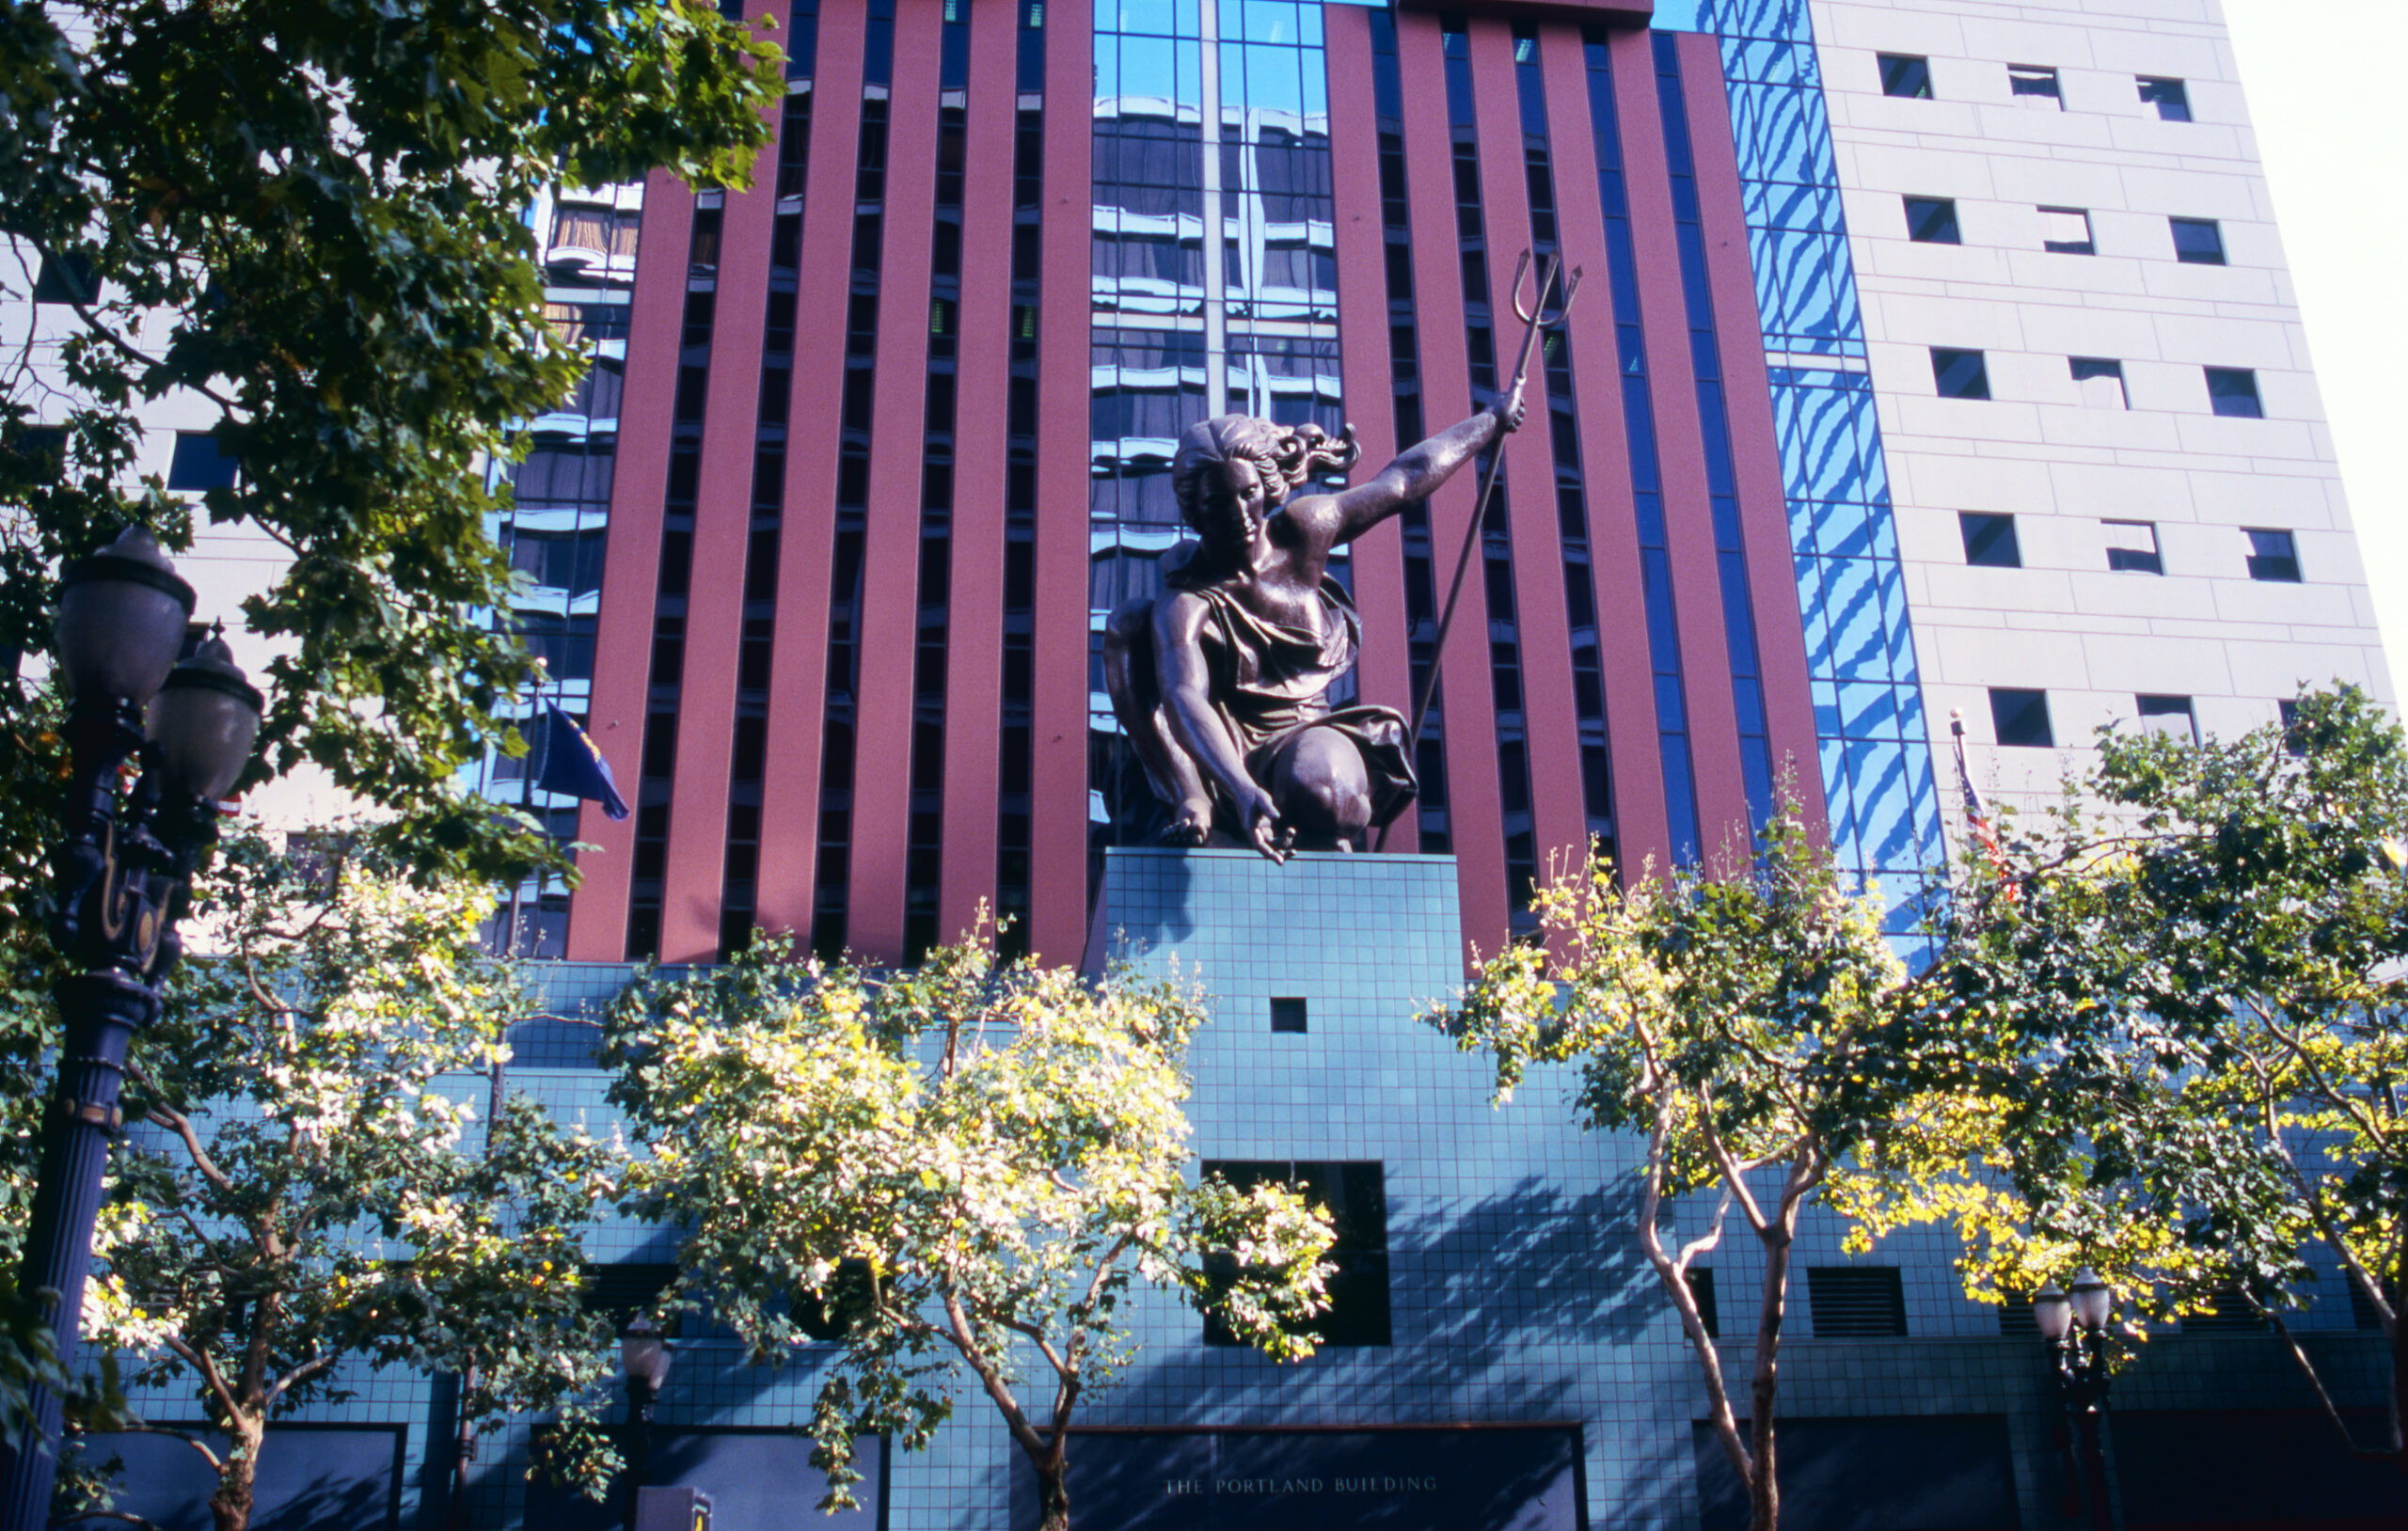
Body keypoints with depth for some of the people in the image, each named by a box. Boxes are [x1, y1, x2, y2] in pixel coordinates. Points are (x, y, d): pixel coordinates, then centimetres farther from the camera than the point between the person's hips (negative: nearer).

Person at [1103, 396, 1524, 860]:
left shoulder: (1303, 530, -8)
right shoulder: (1185, 604, -20)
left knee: (1323, 793, -40)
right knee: (1129, 622, -23)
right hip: (1223, 762, -1)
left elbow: (1406, 477, 7)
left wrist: (1494, 421, 22)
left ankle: (1328, 839, -2)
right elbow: (1183, 699, -38)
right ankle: (1191, 801, -30)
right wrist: (1244, 794, -55)